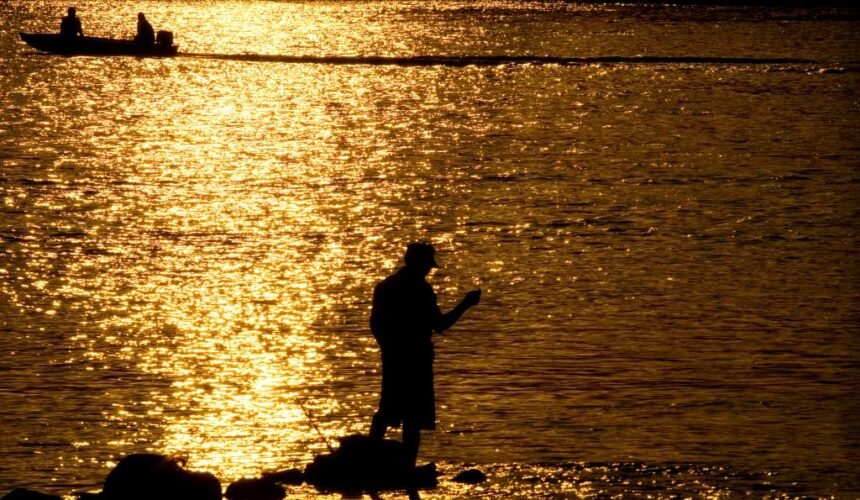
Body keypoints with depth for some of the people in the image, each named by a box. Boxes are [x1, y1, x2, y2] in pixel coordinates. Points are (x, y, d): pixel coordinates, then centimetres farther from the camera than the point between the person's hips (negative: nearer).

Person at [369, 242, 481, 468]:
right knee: (414, 416, -3)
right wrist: (465, 304, -5)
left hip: (392, 357, 7)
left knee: (388, 411, 17)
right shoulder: (421, 289, -12)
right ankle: (408, 466, -5)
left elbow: (375, 324, 12)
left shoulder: (384, 287, 9)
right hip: (416, 359, -7)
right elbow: (439, 324, -12)